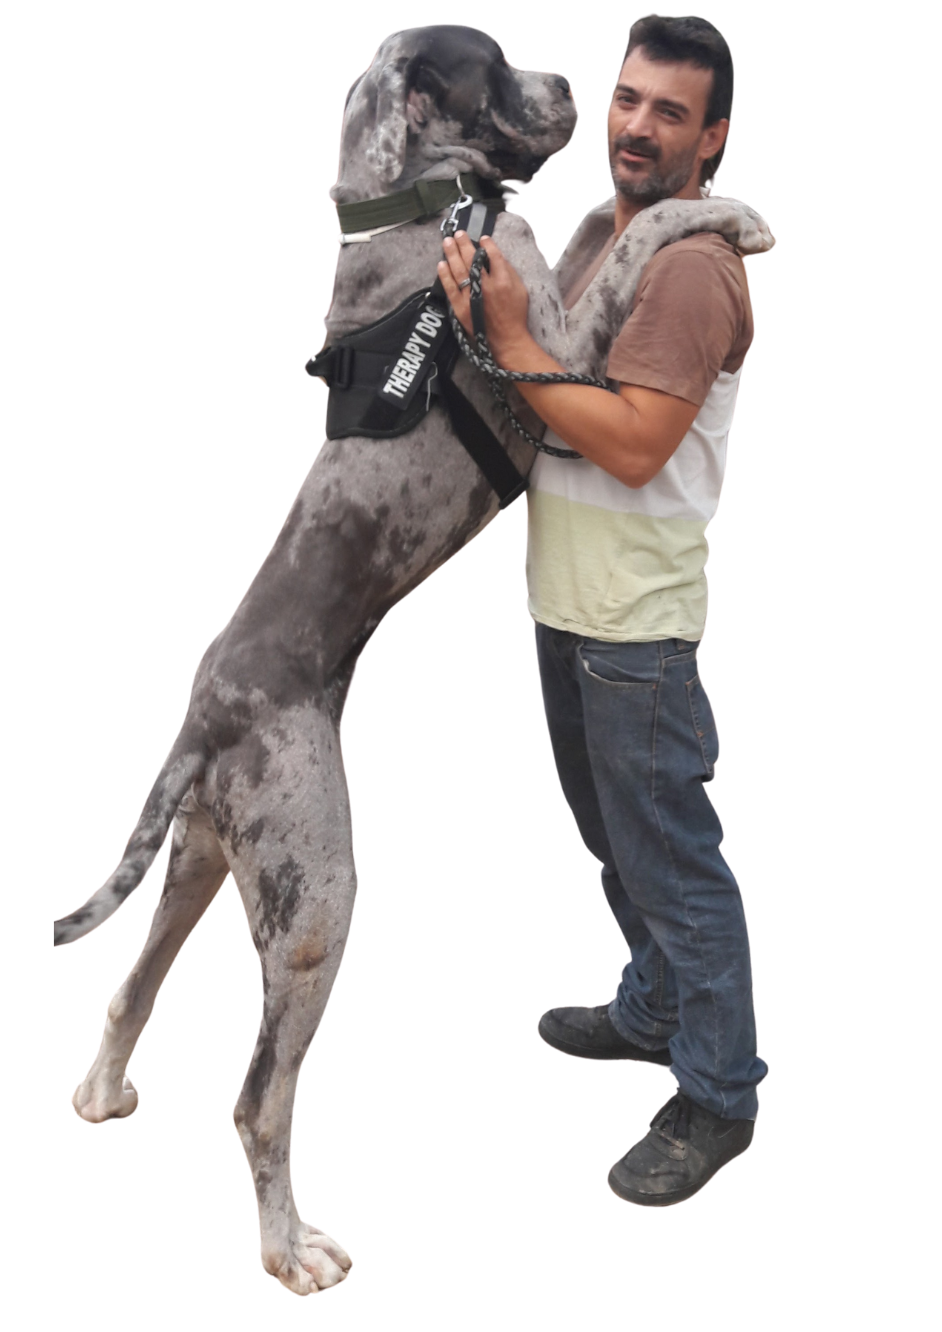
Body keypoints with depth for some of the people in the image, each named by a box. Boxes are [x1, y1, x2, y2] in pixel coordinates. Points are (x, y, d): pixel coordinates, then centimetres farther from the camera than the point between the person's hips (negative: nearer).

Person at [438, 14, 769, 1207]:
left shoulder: (691, 266, -17)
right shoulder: (606, 232, 14)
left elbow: (633, 447, -25)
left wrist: (511, 339, -24)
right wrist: (487, 322, 1)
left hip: (636, 625, -10)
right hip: (567, 603, 10)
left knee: (673, 863, 0)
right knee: (616, 840, 23)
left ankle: (717, 1099, 15)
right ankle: (652, 1013, 43)